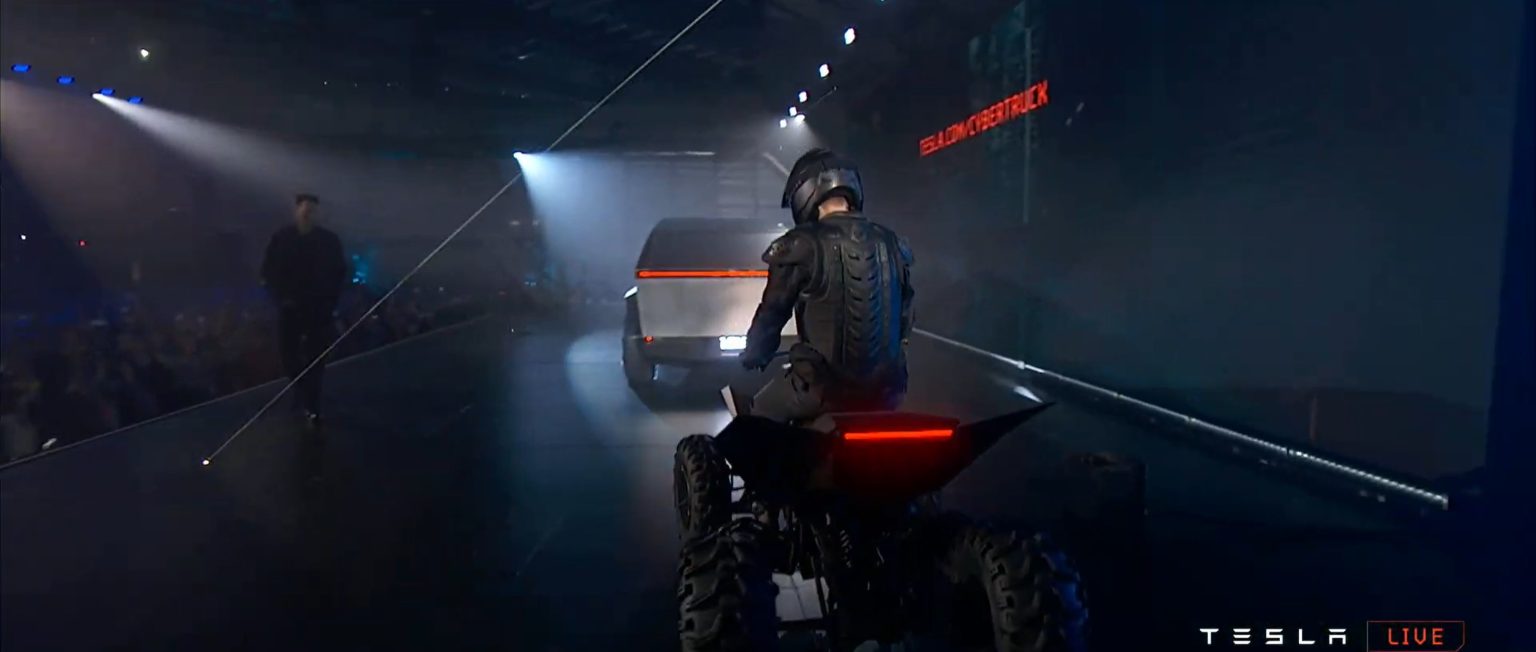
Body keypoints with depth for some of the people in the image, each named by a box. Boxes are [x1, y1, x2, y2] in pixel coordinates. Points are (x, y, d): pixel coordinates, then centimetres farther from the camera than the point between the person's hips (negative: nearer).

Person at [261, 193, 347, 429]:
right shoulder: (280, 239, -1)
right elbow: (268, 273, 4)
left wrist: (330, 300, -4)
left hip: (319, 308, -1)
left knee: (315, 359, -1)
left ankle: (311, 406, 6)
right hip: (290, 307, 1)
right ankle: (303, 392, 34)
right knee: (289, 356, 7)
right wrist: (280, 298, -7)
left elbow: (340, 273, 5)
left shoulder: (329, 240, -2)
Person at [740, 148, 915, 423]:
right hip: (885, 391, 6)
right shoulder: (892, 244, 7)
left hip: (824, 388, -5)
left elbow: (772, 313, -1)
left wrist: (752, 357, 19)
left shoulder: (802, 245, -9)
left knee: (763, 413, 20)